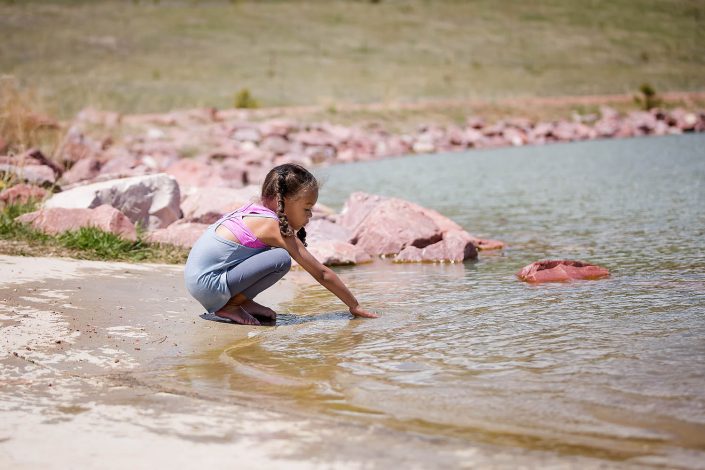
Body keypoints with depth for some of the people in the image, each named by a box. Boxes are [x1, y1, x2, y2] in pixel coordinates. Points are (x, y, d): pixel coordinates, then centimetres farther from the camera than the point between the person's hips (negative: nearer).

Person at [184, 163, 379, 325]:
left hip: (196, 277, 9)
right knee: (282, 259, -20)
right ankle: (230, 305, -7)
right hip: (207, 285, -9)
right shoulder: (277, 228, -12)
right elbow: (321, 273, -7)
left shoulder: (254, 210, 10)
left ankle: (244, 302, 10)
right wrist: (354, 306, 1)